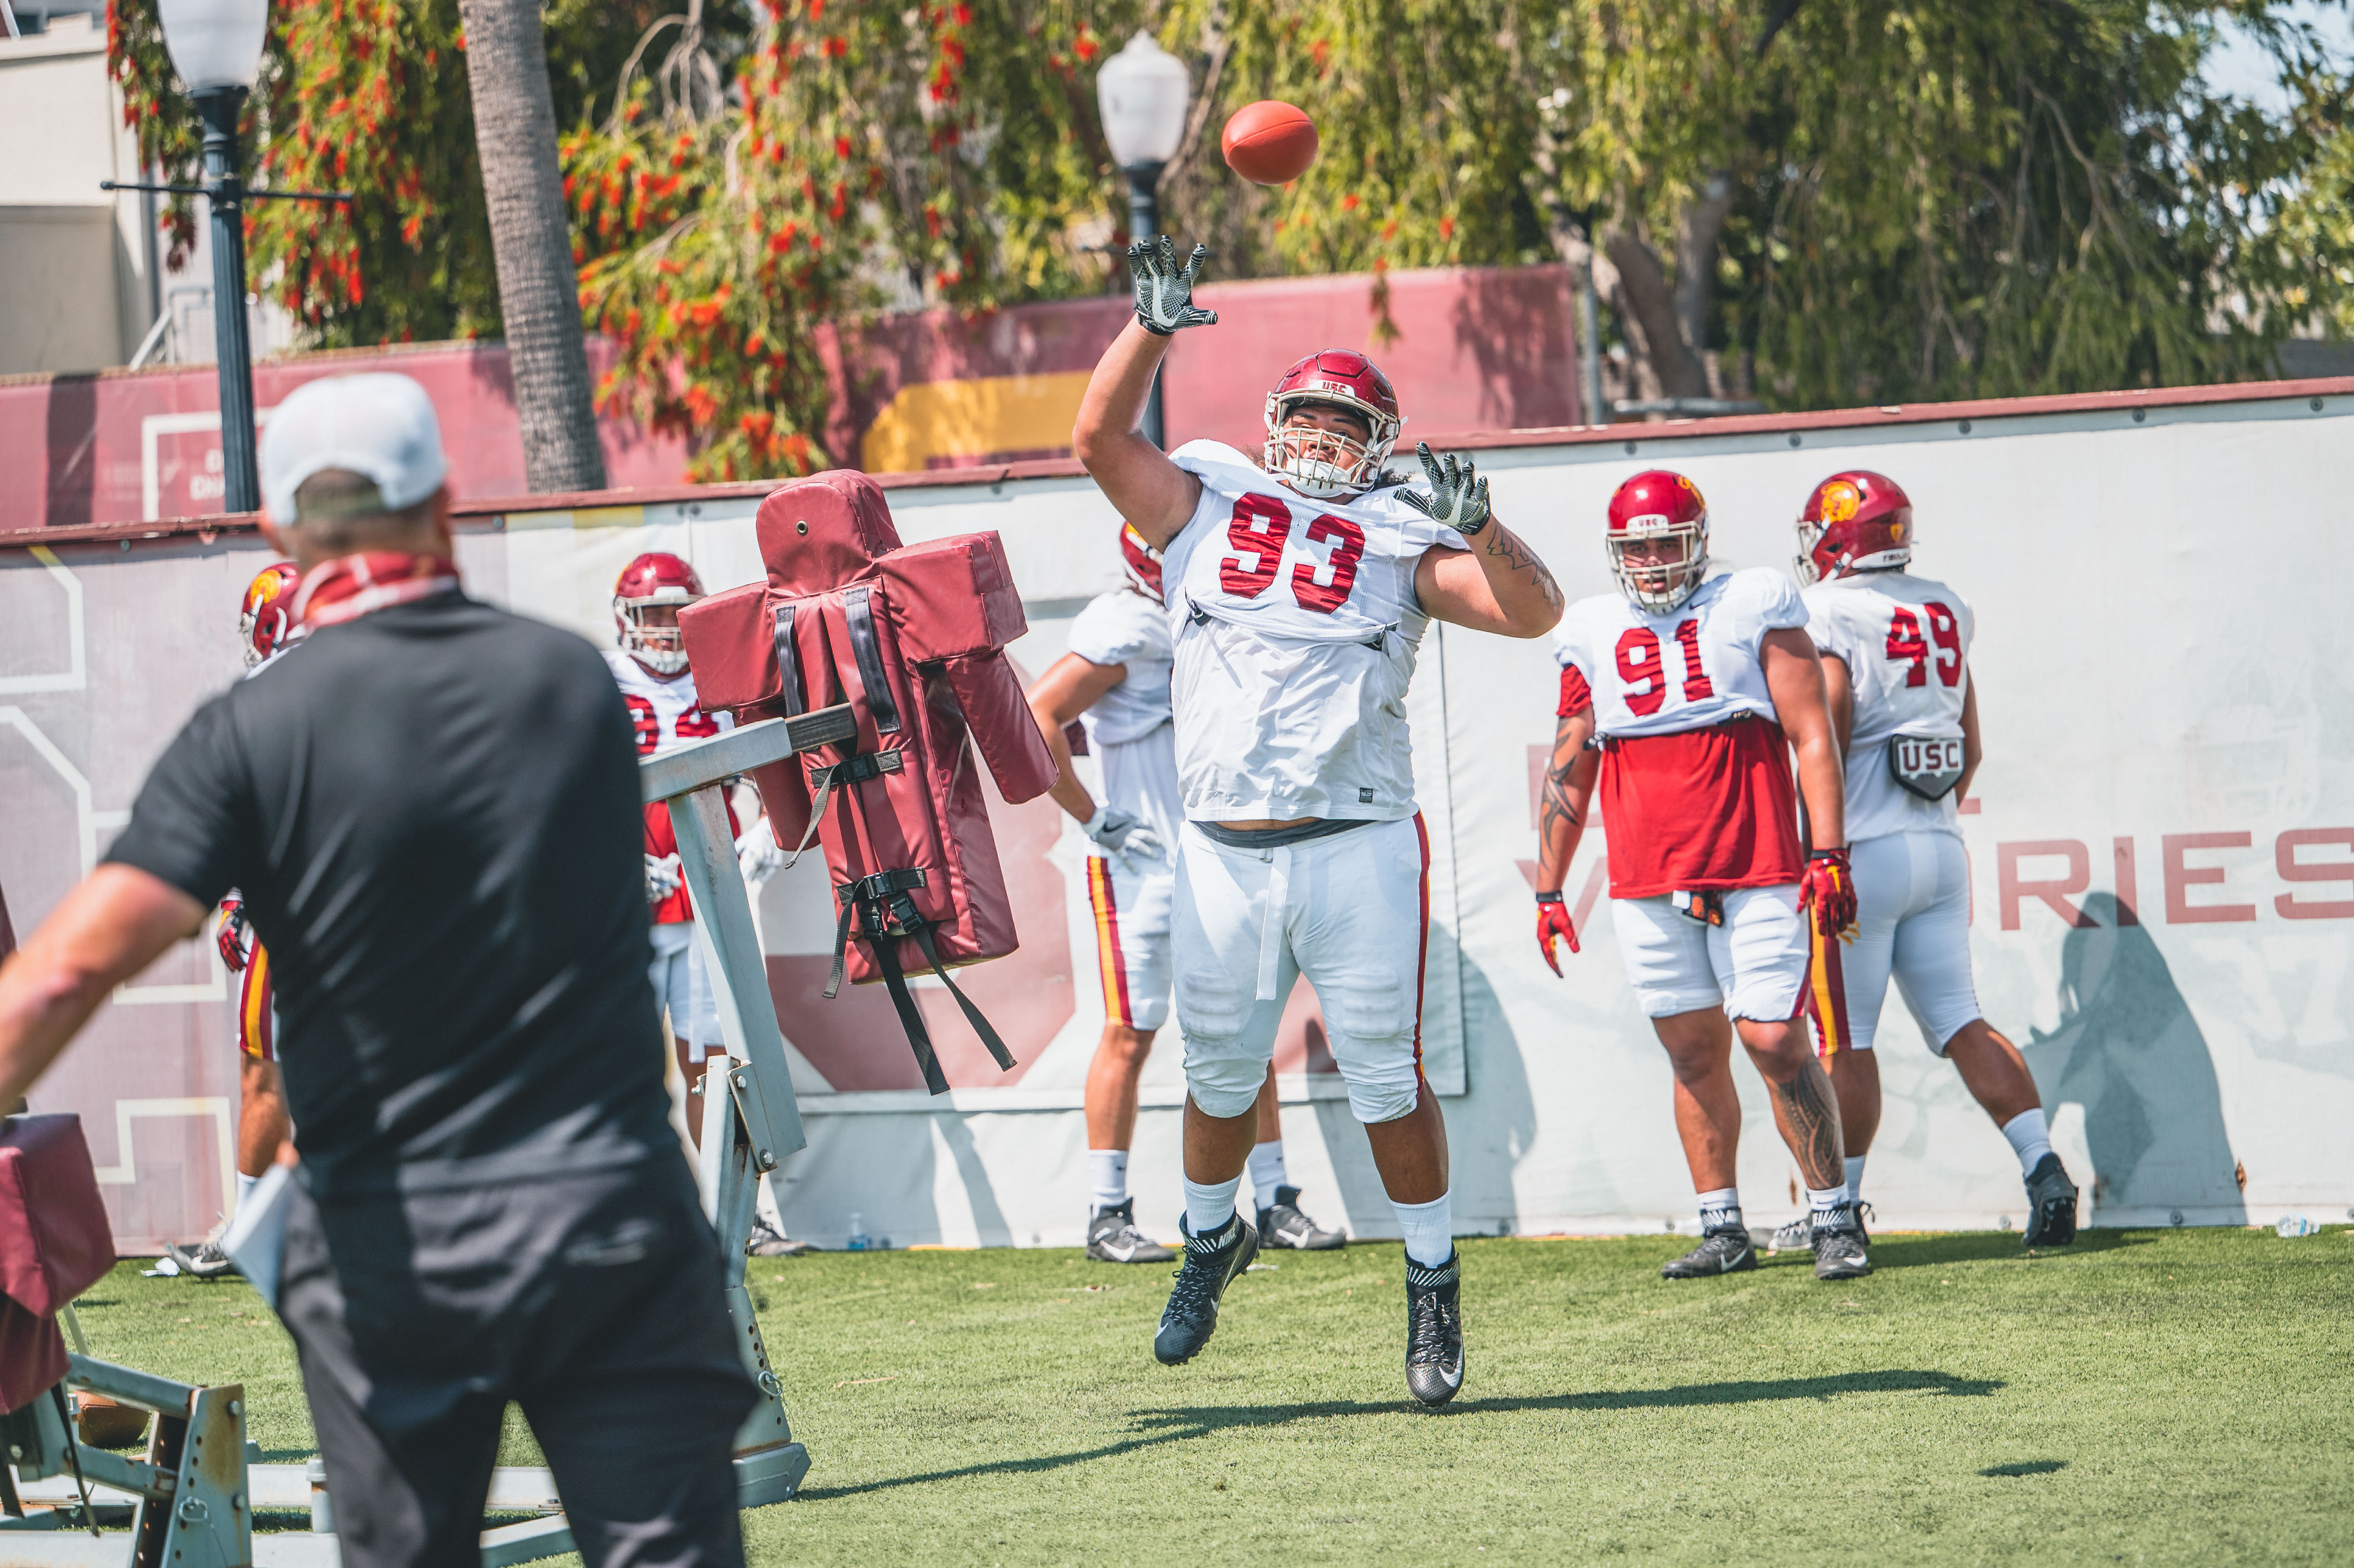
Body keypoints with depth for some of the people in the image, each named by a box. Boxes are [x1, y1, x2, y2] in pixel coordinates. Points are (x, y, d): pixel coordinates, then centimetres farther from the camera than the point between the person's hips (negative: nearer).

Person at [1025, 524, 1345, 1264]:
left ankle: (1275, 1203, 13)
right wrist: (1092, 818, -15)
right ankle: (1107, 1216, 4)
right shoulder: (1126, 630, -13)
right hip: (1141, 865, -7)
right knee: (1130, 1034, -3)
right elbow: (1035, 718, -20)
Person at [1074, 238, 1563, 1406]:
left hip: (1357, 850, -2)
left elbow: (1535, 613, -1)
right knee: (1219, 1074, 13)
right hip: (1223, 856, 2)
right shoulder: (1205, 507, 10)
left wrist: (1479, 530, -18)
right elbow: (1098, 438, 1)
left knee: (1386, 1078, -2)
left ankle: (1433, 1284, 11)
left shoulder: (1400, 543, 6)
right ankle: (1211, 1238, 38)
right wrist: (1153, 325, -8)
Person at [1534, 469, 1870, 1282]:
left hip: (1755, 871, -3)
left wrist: (1829, 856, -7)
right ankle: (1722, 1229, 13)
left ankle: (1834, 1218, 1)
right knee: (1695, 1054, 5)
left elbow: (1813, 737, 1)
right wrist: (1548, 889, 14)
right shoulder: (1593, 636, 12)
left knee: (1775, 1042, -9)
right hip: (1646, 885, 3)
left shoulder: (1753, 610, 3)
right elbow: (1569, 771, 17)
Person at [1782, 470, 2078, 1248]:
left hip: (1863, 853, -6)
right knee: (1959, 1022, 7)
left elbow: (1825, 745, -16)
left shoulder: (1828, 617, -10)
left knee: (1847, 1041, 1)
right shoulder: (1945, 612, 11)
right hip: (1939, 848, 6)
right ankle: (2044, 1167, -7)